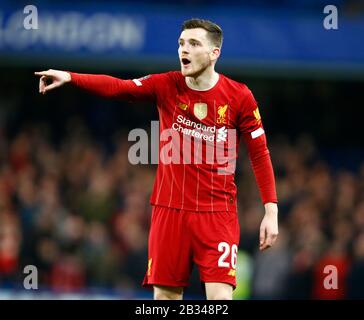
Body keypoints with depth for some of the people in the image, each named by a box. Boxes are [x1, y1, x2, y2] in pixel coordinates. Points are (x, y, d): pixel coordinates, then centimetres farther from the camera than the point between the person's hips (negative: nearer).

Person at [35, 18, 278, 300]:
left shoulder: (239, 96, -4)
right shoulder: (166, 86, 0)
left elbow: (260, 154, 0)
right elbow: (118, 87, -12)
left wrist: (271, 210, -5)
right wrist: (69, 77, -28)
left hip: (218, 214, -2)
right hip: (170, 210, 2)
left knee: (221, 298, -13)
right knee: (165, 296, 4)